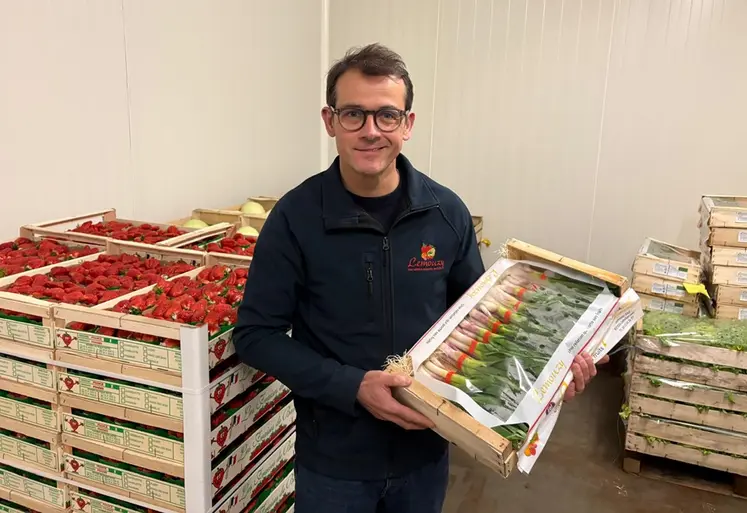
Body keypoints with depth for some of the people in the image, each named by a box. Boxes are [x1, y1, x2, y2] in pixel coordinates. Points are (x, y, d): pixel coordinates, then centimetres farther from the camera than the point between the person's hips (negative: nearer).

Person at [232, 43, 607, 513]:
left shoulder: (447, 212, -7)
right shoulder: (295, 218, -15)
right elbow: (256, 334, -12)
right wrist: (353, 387, -22)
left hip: (425, 448, 3)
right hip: (333, 456, -2)